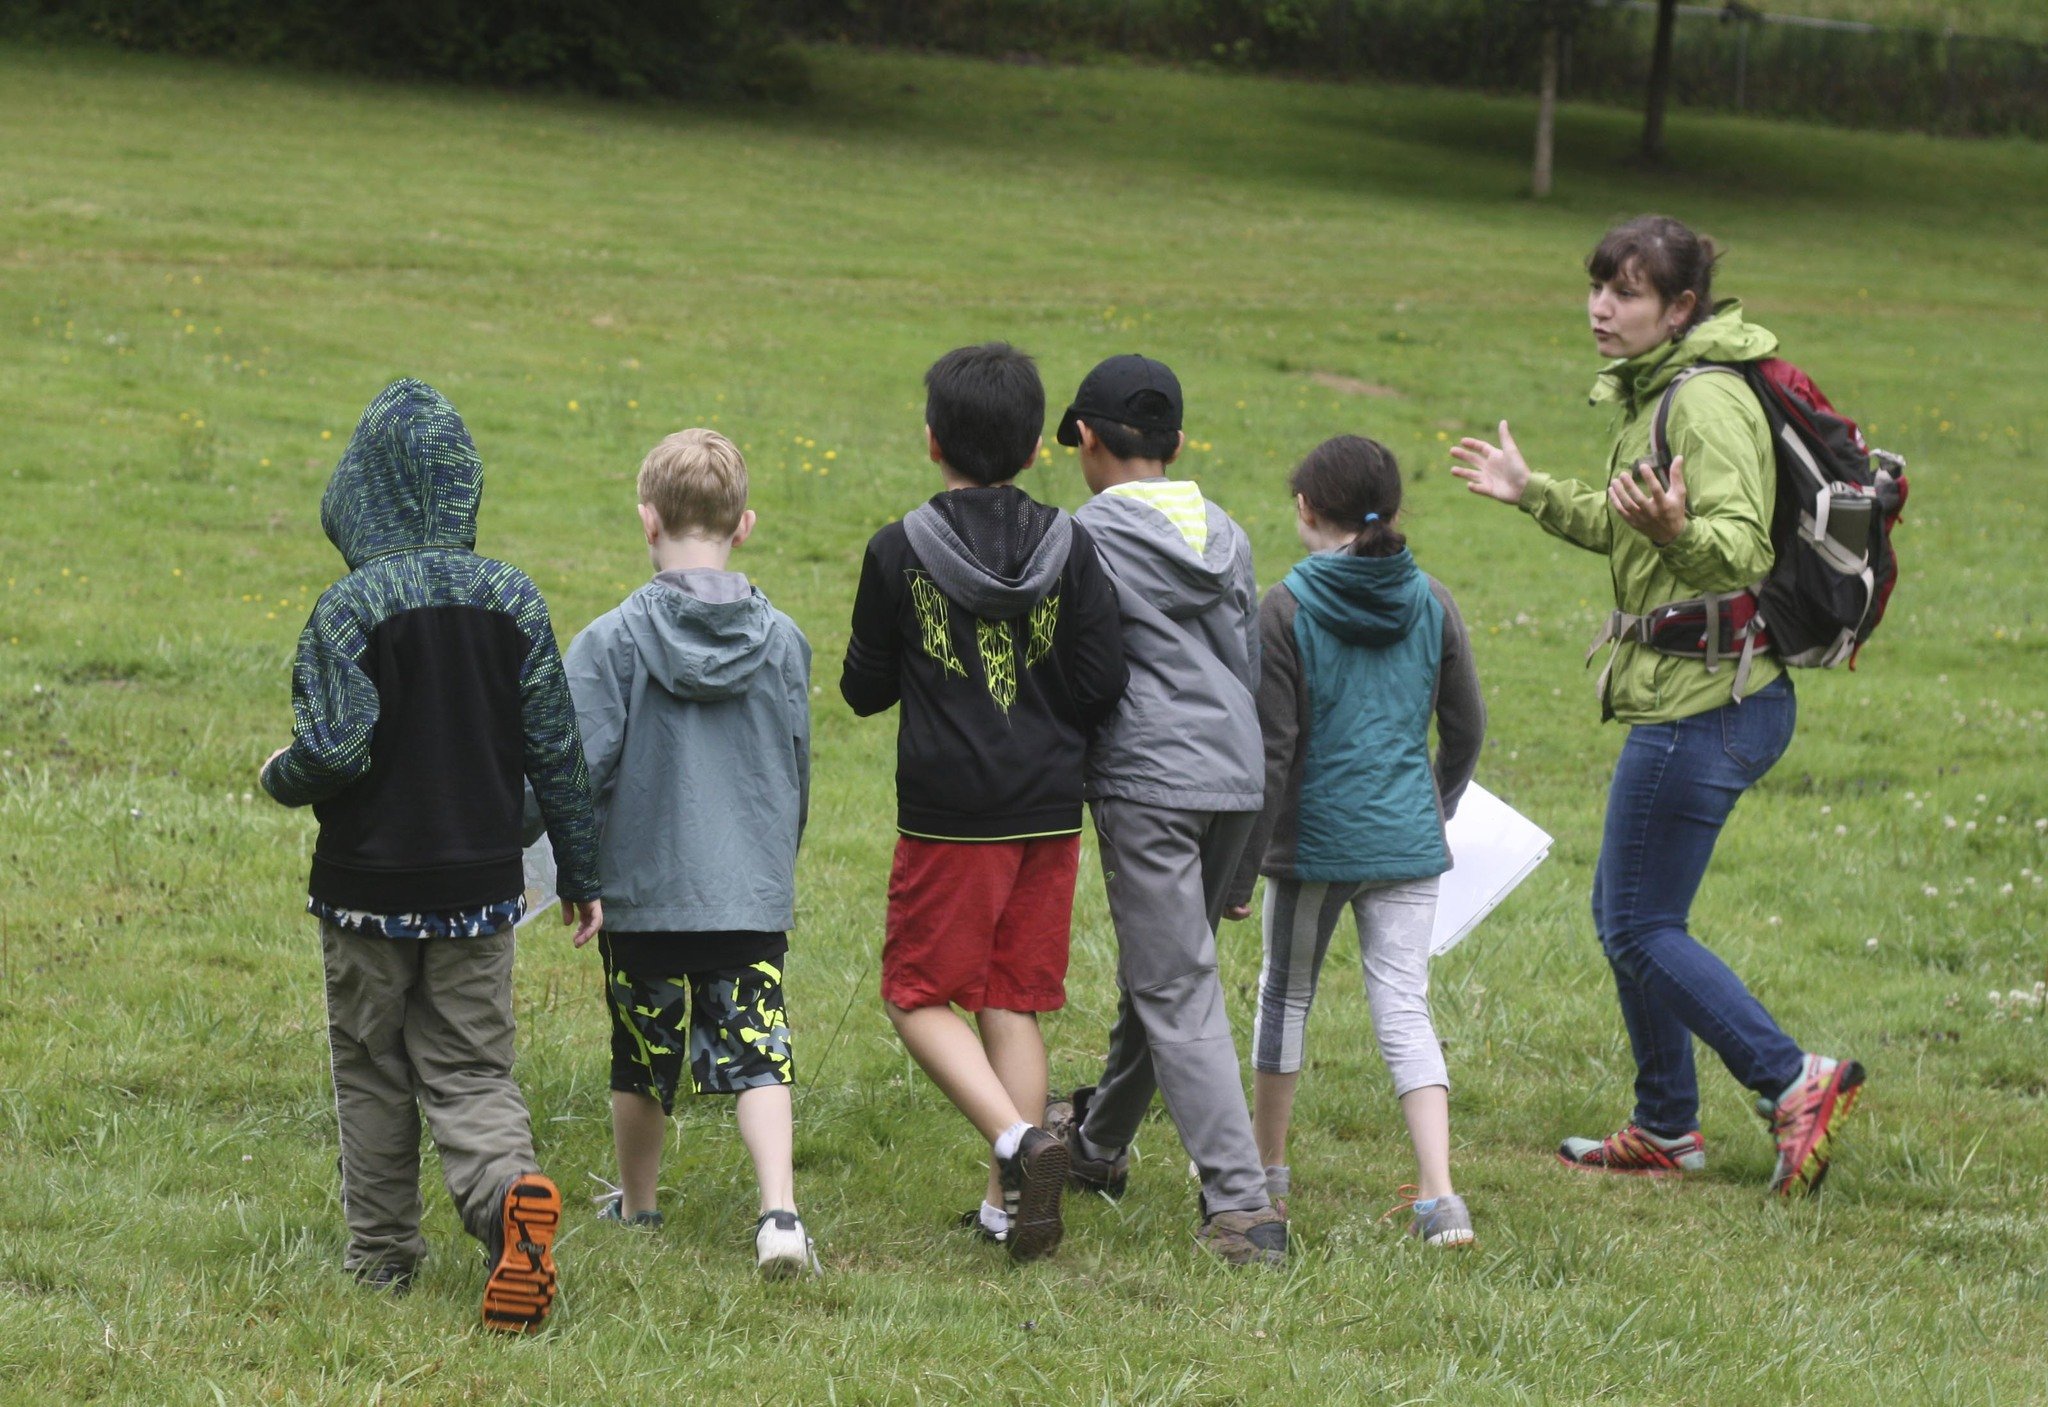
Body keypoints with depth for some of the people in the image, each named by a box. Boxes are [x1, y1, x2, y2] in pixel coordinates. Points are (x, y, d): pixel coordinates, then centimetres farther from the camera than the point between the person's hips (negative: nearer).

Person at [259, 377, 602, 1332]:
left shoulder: (348, 611, -14)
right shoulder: (512, 600, -2)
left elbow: (336, 750, -20)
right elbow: (557, 750, 1)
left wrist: (280, 778, 3)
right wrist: (580, 874, 9)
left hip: (370, 886, -3)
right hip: (480, 886, 3)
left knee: (372, 1074, 14)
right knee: (471, 1072, 7)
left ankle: (382, 1255, 21)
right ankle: (510, 1191, -22)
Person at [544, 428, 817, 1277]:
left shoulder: (612, 640, -10)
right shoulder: (782, 641, 1)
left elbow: (581, 767, -12)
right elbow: (797, 770, 11)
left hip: (643, 893, -2)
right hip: (754, 891, 2)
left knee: (643, 1058, 14)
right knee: (756, 1053, -1)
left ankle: (635, 1212, 31)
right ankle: (779, 1210, -19)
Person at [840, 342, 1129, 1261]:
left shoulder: (900, 553, -7)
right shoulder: (1068, 548, -1)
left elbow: (865, 690, 0)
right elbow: (1103, 685, -1)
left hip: (948, 815, -3)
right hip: (1049, 812, 3)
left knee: (921, 996, 6)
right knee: (1016, 1004, 11)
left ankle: (1018, 1140, -17)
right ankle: (1008, 1203, 8)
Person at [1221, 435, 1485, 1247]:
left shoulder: (1287, 610, -10)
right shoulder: (1430, 604, 1)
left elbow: (1271, 752, -11)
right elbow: (1466, 728, 10)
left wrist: (1239, 868, -5)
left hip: (1313, 841, -3)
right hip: (1407, 842, 3)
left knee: (1286, 994, 17)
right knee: (1404, 1010, 1)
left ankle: (1265, 1164, 32)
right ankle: (1439, 1195, -14)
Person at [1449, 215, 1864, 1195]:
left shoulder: (1706, 402, -18)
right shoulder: (1652, 392, 14)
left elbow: (1741, 551, -27)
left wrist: (1676, 528, -46)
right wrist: (1534, 495, 31)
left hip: (1702, 701, -10)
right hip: (1686, 693, 10)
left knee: (1641, 927, -5)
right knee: (1624, 911, 17)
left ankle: (1796, 1081, -4)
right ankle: (1664, 1132, 25)